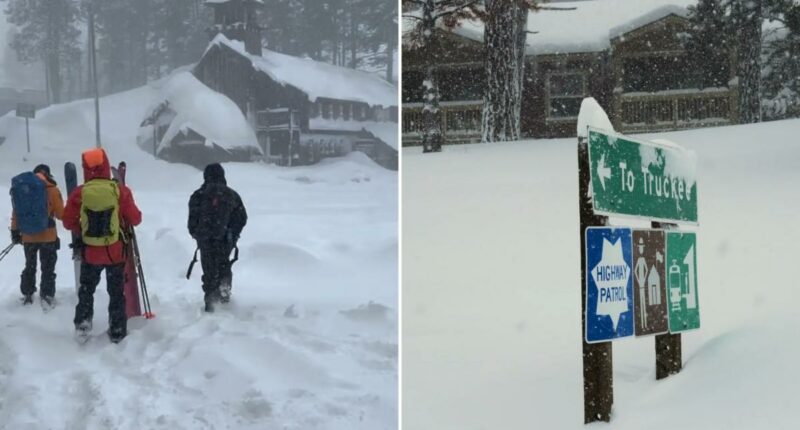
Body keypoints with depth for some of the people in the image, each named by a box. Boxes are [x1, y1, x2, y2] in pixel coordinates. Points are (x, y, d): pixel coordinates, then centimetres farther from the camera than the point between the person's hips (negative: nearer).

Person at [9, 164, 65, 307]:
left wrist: (15, 231, 13)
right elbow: (60, 214, -5)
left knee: (29, 266, 19)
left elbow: (16, 212, 4)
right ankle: (47, 296, 7)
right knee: (48, 268, 8)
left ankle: (27, 295, 25)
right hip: (48, 236, -3)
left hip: (28, 236, 3)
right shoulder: (52, 189, -9)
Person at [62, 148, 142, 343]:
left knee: (86, 290, 21)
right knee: (116, 292, 12)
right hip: (116, 252, -1)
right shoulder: (120, 191, -13)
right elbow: (135, 219, -6)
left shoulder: (79, 194, -11)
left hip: (90, 252, 1)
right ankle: (117, 331, 16)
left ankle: (83, 323, 13)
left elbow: (69, 223, -4)